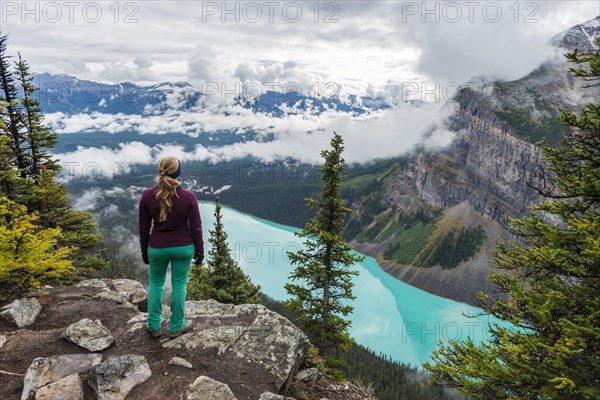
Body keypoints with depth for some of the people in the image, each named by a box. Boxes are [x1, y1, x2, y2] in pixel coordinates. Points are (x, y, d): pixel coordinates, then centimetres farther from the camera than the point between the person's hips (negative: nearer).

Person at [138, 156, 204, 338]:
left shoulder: (147, 196, -10)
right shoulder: (188, 197, -15)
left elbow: (143, 228, -2)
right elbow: (196, 227, -8)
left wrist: (144, 250, 11)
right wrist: (199, 250, 4)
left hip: (157, 247, 1)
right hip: (183, 247, -1)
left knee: (156, 283, 20)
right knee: (179, 285, 12)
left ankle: (154, 326, 27)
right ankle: (176, 326, 24)